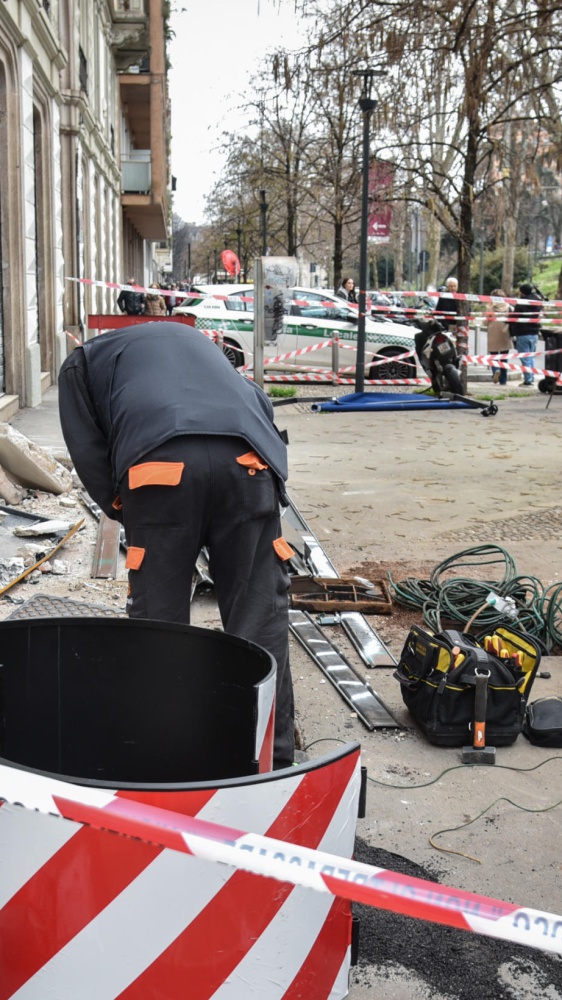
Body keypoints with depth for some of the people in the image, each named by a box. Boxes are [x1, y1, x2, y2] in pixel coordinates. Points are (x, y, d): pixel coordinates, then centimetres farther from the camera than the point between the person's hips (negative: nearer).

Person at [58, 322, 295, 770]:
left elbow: (88, 452, 15)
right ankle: (273, 757, 12)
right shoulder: (190, 336, 41)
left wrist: (125, 513, 23)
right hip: (247, 460, 3)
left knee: (158, 618, 9)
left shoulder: (82, 362, 30)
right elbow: (261, 406, 28)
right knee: (259, 614, 8)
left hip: (160, 464, -3)